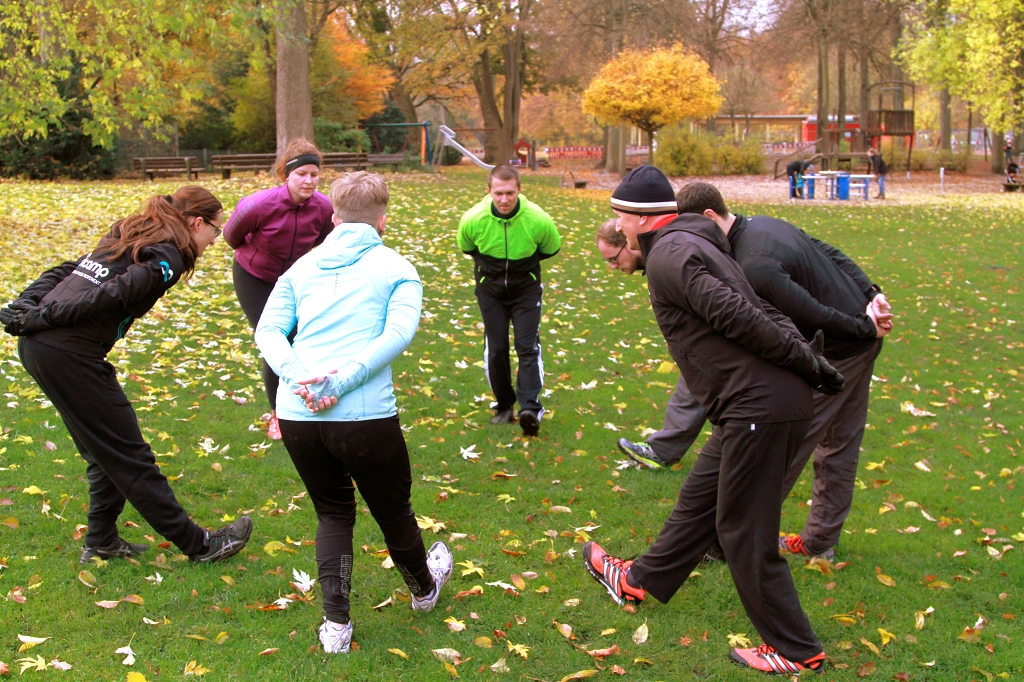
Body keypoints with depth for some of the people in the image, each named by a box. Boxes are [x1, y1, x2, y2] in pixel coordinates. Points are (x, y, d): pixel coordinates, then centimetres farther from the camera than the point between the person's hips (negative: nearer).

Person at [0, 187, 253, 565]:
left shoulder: (125, 237, 21)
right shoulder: (167, 258, -7)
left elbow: (62, 272, 16)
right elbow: (109, 296, -19)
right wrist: (41, 318, -16)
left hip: (37, 345, 9)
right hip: (69, 355, -9)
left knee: (103, 449, 20)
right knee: (128, 455, 2)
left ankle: (101, 541, 28)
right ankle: (197, 544, 12)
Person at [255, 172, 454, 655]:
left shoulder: (303, 266, 16)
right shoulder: (396, 268, 6)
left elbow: (269, 330, 2)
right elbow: (398, 333, -12)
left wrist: (299, 378, -11)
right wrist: (342, 381, -17)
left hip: (297, 416, 3)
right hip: (365, 416, -3)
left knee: (333, 513, 23)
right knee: (393, 510, 20)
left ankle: (336, 624, 17)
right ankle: (424, 587, 46)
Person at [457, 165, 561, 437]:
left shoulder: (538, 220, -25)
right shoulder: (472, 220, -22)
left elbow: (551, 249, -1)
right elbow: (466, 248, 3)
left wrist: (525, 262, 4)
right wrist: (490, 264, 6)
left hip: (526, 287, -1)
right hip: (490, 289, 2)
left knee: (528, 346, -13)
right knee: (495, 348, 4)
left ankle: (530, 409, -20)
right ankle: (504, 406, 20)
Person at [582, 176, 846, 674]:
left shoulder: (668, 254, -12)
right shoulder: (691, 243, 21)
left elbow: (735, 315, -20)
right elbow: (758, 314, 18)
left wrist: (810, 365, -16)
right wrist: (813, 366, 16)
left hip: (759, 406, -10)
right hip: (763, 404, 10)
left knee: (744, 531, 3)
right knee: (700, 498, 24)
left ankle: (795, 651, 15)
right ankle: (640, 581, 43)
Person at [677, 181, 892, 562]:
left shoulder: (753, 266, -27)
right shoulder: (764, 224, 5)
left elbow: (813, 315, -25)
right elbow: (832, 255, 9)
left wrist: (864, 329, -11)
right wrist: (872, 294, 2)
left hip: (836, 351, -10)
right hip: (861, 340, 10)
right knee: (839, 446, 15)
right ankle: (820, 541, 26)